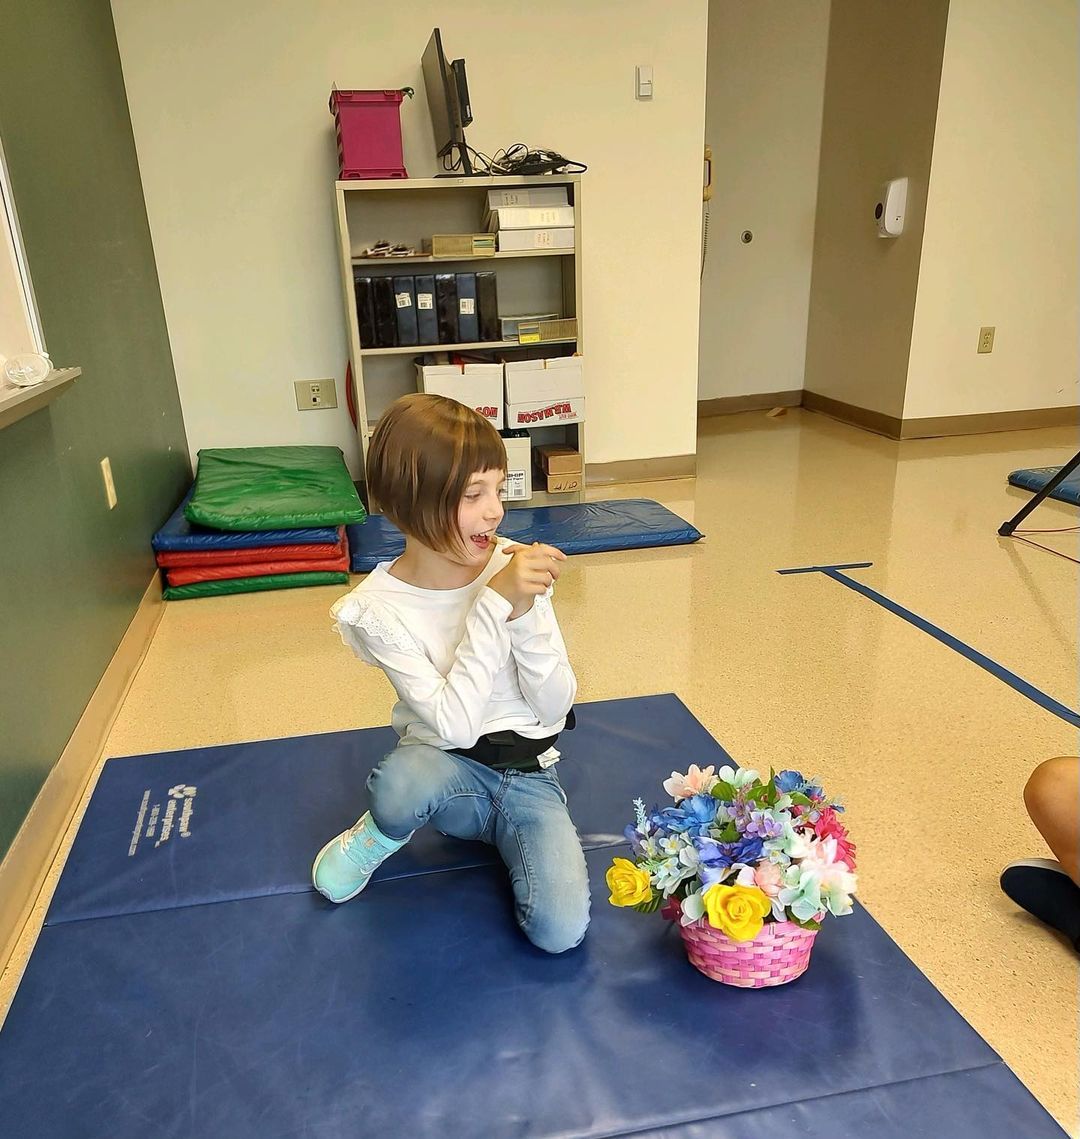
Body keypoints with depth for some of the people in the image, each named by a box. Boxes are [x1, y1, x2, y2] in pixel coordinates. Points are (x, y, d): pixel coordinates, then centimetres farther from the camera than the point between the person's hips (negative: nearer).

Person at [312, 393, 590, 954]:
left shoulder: (515, 569, -11)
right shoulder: (376, 609, -16)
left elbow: (555, 709, -9)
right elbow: (455, 726, -25)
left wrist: (524, 612, -25)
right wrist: (492, 603, -29)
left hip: (529, 775, 1)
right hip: (448, 769, -1)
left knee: (560, 930, -21)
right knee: (399, 781, -37)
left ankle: (501, 830, 9)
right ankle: (382, 833, 1)